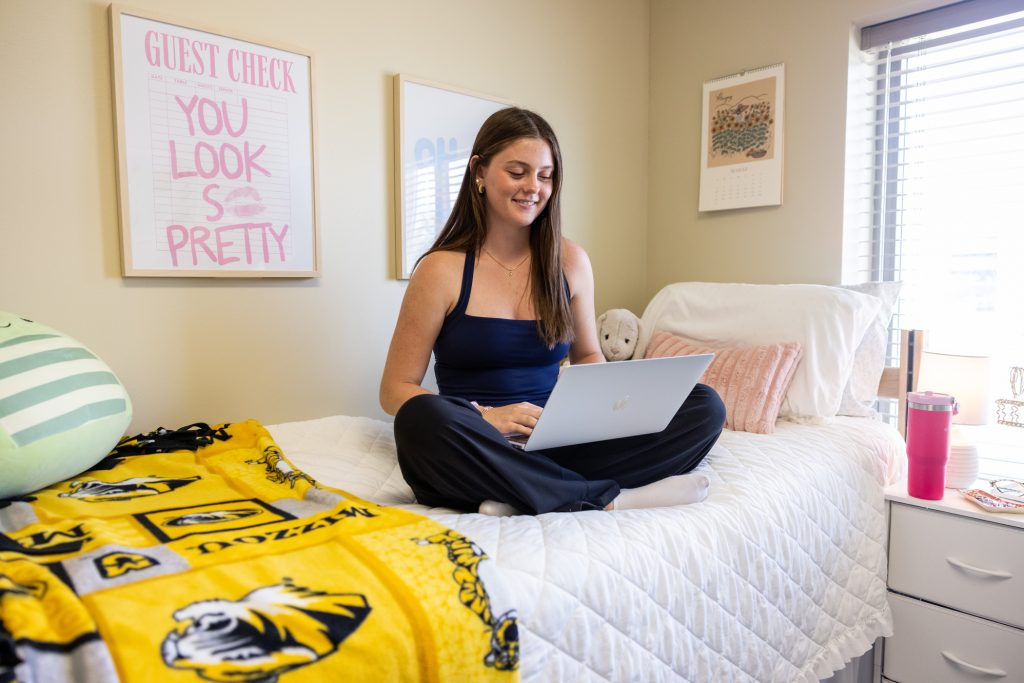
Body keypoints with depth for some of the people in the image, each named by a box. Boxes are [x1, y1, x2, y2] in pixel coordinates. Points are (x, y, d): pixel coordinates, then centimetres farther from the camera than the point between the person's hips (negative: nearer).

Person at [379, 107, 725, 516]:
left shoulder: (570, 262, 7)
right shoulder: (442, 270, -5)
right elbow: (394, 390, -5)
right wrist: (486, 417, -21)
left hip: (553, 447, 4)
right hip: (477, 455, -4)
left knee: (705, 405, -11)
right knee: (421, 419, -37)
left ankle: (522, 497, -24)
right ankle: (606, 497, -24)